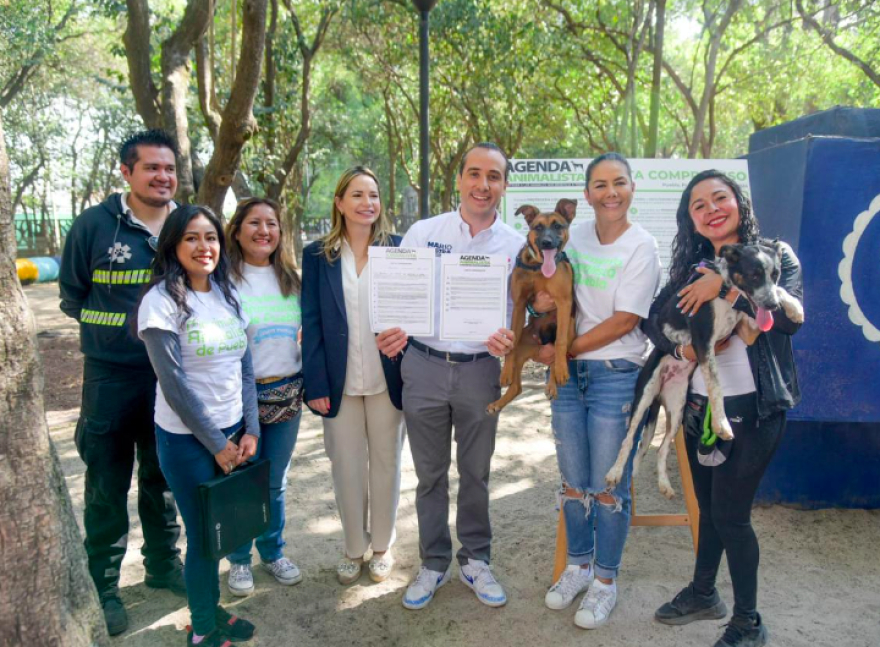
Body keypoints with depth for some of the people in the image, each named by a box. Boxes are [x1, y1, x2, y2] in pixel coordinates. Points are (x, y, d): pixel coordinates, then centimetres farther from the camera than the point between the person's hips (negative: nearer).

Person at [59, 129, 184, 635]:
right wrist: (115, 328, 3)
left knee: (164, 478, 17)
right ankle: (104, 585, 25)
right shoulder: (94, 224, -7)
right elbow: (72, 295, 4)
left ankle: (164, 565, 35)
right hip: (111, 379, -2)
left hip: (172, 376, 3)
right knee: (108, 486, 7)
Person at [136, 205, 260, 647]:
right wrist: (216, 443, -12)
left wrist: (250, 429, -1)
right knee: (202, 533, 7)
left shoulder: (228, 294, 5)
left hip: (232, 431, 5)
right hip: (187, 439, -5)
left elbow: (245, 368, 7)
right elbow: (174, 383, -16)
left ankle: (212, 609, 36)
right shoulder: (162, 300, -13)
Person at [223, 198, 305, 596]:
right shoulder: (224, 279, -7)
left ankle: (273, 552, 35)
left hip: (287, 394, 4)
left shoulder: (290, 278, 8)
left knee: (275, 482, 16)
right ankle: (239, 560, 29)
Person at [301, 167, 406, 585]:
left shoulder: (398, 249, 0)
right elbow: (312, 323, -2)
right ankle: (354, 549, 30)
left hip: (387, 378, 0)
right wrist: (316, 384, -7)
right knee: (346, 466, 11)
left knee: (386, 461, 13)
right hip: (340, 382, 0)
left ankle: (382, 546, 32)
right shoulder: (318, 255, 0)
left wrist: (403, 337, -12)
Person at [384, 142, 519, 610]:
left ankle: (475, 560, 34)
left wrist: (509, 337, -20)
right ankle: (434, 563, 31)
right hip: (424, 366, 0)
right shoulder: (423, 232, 0)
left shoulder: (516, 245, 2)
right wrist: (392, 329, -21)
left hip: (481, 370, 0)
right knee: (430, 473, 12)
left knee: (476, 472, 14)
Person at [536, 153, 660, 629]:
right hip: (569, 373, 5)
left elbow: (623, 321, -13)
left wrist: (563, 349, -12)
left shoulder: (641, 247, -8)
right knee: (573, 481, 14)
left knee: (608, 485, 4)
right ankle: (578, 565, 34)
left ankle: (605, 581, 22)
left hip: (617, 374, -5)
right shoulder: (574, 238, 7)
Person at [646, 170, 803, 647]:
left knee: (730, 514, 0)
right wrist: (681, 347, -18)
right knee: (709, 507, 18)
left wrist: (729, 280, -24)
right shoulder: (692, 267, 9)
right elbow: (654, 319, 1)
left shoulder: (774, 254, -3)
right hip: (700, 405, 5)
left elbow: (791, 316, -20)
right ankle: (703, 593, 39)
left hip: (753, 408, -4)